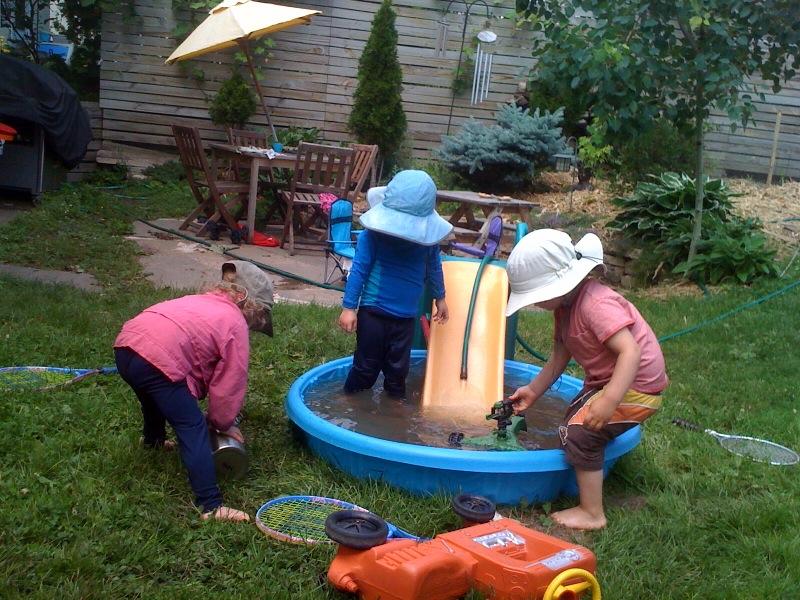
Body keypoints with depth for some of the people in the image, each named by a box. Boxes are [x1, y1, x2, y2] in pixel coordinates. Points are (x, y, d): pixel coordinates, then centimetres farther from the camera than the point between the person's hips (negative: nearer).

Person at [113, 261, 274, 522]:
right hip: (157, 360, -9)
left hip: (125, 346, 9)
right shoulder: (236, 324, 4)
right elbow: (230, 382, 5)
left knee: (155, 400, 39)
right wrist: (222, 422, 22)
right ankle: (211, 506, -9)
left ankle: (153, 439, 69)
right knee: (193, 429, -5)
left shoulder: (203, 301, 28)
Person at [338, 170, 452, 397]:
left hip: (405, 317, 3)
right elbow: (359, 270, -10)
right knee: (366, 368, 6)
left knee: (398, 370, 13)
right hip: (372, 312, -3)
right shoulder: (374, 233, -15)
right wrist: (349, 307, -11)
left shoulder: (427, 234, -3)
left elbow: (434, 266, 14)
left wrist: (439, 297, 25)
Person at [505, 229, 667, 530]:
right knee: (573, 422, 25)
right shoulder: (565, 306, 2)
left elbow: (631, 351, -37)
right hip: (605, 381, 11)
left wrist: (609, 401, -45)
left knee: (578, 433, -15)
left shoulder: (596, 305, -29)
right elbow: (560, 356, 11)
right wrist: (533, 391, 12)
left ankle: (592, 514, -4)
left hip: (636, 386, -11)